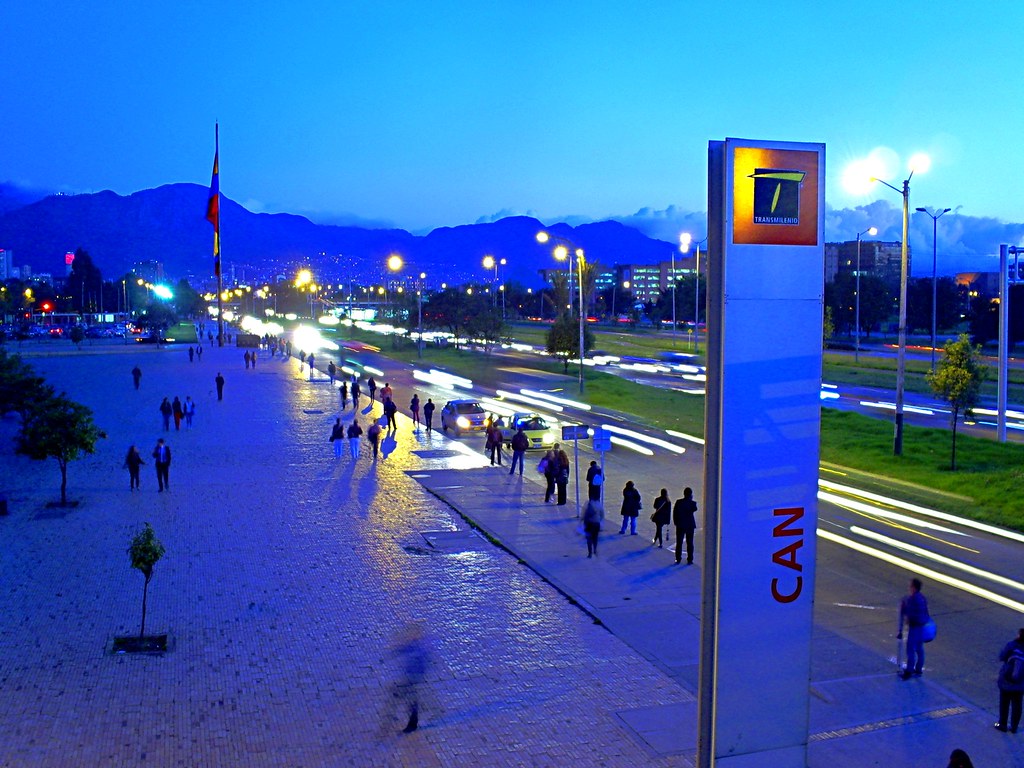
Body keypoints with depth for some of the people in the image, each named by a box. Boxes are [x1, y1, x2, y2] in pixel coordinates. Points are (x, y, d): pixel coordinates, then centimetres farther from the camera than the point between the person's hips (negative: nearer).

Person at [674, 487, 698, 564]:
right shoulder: (692, 503, -12)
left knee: (679, 543, 9)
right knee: (690, 543, 8)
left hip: (680, 526, 1)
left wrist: (675, 522, 7)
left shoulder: (678, 502, -8)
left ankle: (678, 559, 10)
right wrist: (691, 500, 2)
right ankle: (689, 560, 10)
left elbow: (674, 513, -5)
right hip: (690, 525, 0)